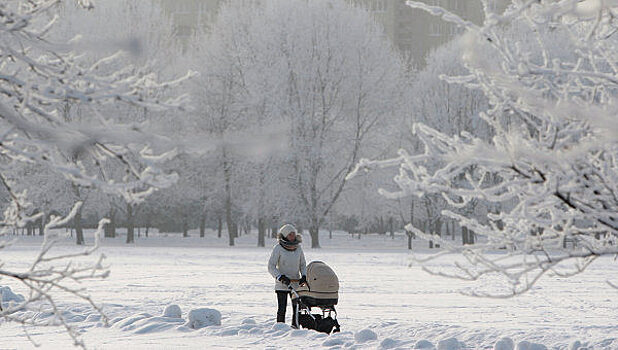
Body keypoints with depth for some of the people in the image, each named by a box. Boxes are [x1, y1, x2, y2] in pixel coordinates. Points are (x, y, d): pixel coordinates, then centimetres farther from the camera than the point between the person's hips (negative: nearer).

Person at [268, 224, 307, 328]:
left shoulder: (298, 248, 7)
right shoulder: (278, 248, -5)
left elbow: (303, 265, 16)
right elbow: (271, 267, -6)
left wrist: (304, 276, -3)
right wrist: (281, 277, -20)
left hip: (296, 283, 3)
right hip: (282, 284, -3)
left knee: (297, 307, -6)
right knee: (282, 309, -5)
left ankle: (295, 327, 3)